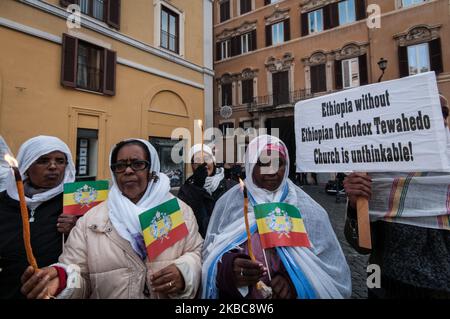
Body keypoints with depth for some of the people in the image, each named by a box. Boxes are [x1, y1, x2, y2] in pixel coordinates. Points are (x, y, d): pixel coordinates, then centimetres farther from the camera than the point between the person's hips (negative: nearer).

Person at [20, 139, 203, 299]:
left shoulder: (179, 210, -7)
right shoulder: (91, 219, -7)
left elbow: (197, 253, -5)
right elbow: (79, 276, -9)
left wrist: (184, 272, -24)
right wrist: (61, 279, -29)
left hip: (170, 292, 0)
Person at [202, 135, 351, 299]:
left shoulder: (307, 209, -5)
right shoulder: (229, 203, -5)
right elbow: (209, 255, -3)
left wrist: (296, 282, -19)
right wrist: (227, 267, -22)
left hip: (288, 293, 0)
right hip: (234, 293, 1)